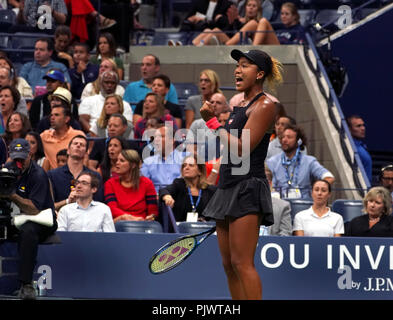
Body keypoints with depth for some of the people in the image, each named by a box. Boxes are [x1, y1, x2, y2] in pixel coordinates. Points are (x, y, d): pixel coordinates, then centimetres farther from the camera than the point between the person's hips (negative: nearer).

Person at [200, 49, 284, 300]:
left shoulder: (264, 105, -9)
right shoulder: (241, 104, 18)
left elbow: (241, 149, -16)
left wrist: (213, 122, -12)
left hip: (248, 189, -9)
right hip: (229, 189, 9)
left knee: (242, 263, -13)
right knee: (229, 264, 6)